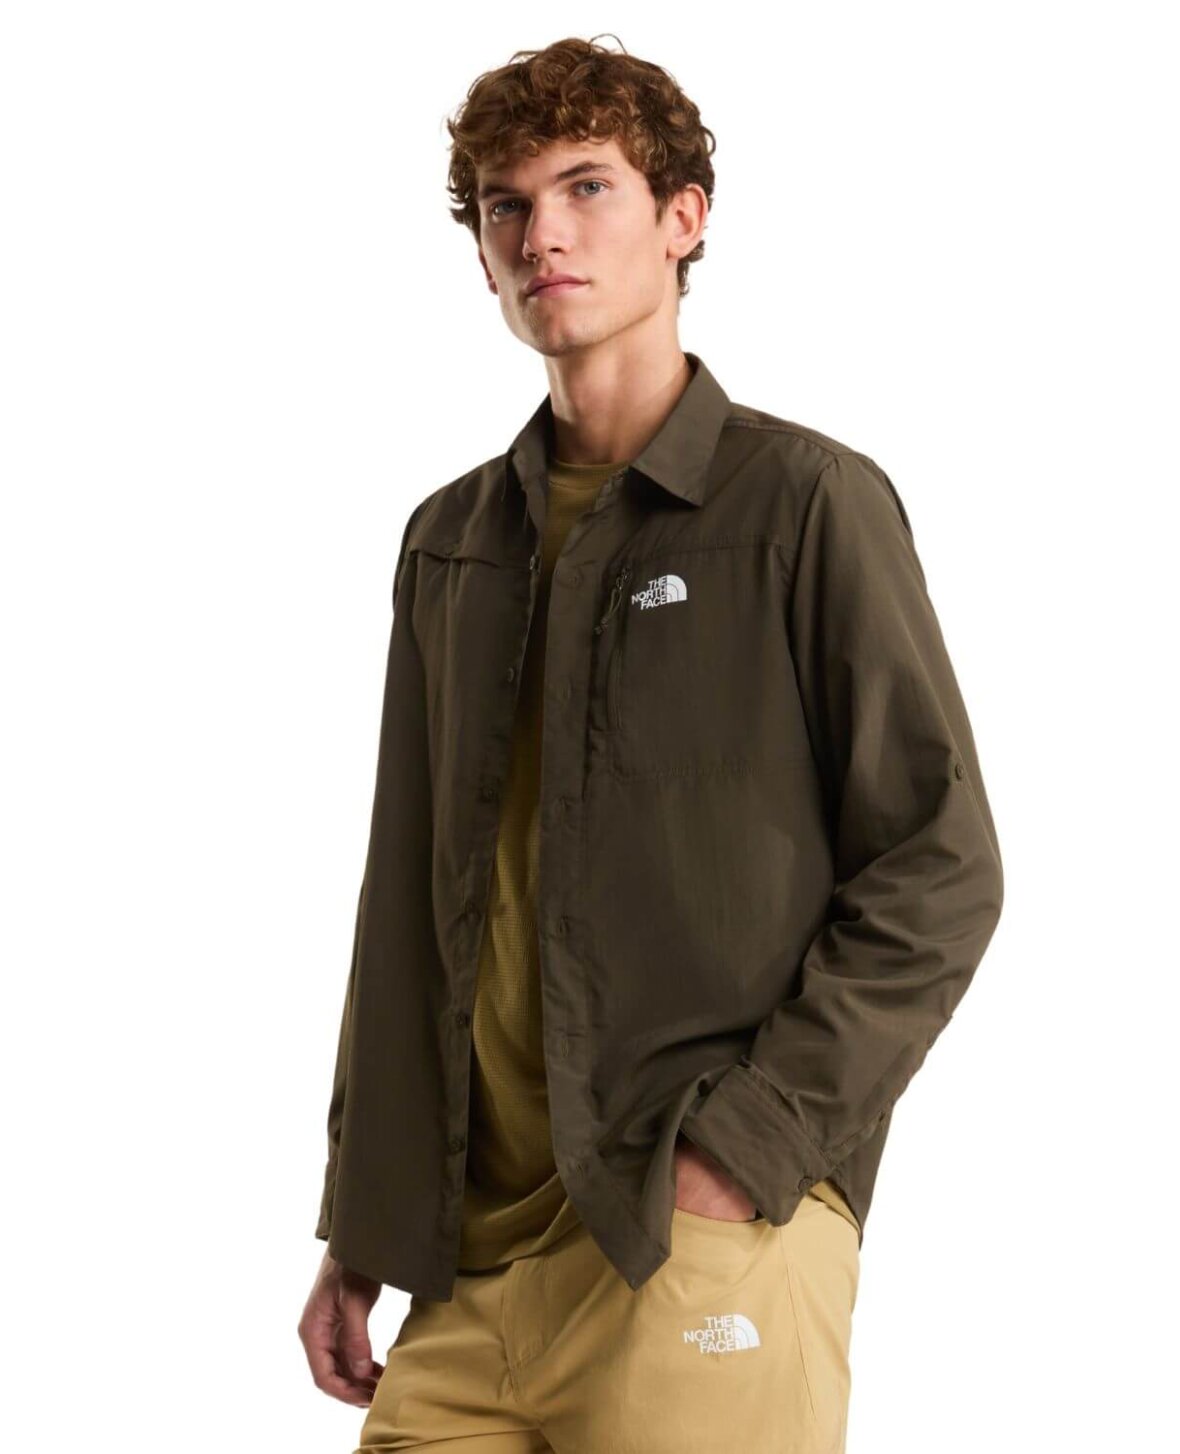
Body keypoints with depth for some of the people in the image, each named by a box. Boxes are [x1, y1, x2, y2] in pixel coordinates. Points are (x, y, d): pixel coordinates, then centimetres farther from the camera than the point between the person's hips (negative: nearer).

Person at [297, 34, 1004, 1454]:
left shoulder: (806, 501, -2)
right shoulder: (449, 541, 15)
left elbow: (939, 871, -6)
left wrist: (744, 1148, -13)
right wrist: (359, 1229, 13)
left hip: (707, 1247, -5)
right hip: (468, 1259, 5)